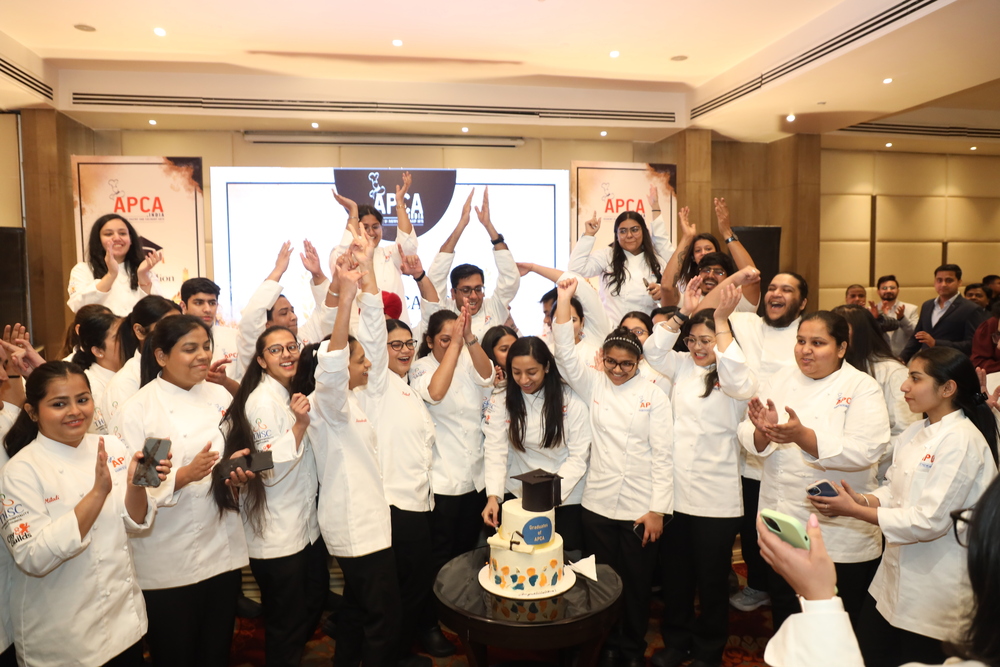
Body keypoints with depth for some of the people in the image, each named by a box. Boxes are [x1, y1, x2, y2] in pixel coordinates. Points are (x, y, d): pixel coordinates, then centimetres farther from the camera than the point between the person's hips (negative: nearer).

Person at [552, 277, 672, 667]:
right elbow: (565, 356, -12)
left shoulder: (654, 397, -3)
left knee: (637, 582, 11)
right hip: (598, 504, 2)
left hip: (640, 508, -2)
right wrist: (564, 301, -19)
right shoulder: (593, 385, 2)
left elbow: (663, 456, -5)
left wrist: (658, 509, -9)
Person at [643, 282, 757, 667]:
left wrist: (722, 320, -30)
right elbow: (653, 350, -3)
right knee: (674, 574, 17)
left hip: (716, 499, -5)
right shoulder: (682, 366, 8)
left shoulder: (732, 376, -7)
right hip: (676, 493, 5)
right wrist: (683, 312, -12)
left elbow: (740, 381, -28)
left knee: (712, 578, 11)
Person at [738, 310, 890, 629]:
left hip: (841, 534, -4)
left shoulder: (862, 387, -6)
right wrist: (765, 432, -23)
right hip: (781, 529, 4)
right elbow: (751, 440, 0)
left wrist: (802, 436, -31)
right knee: (784, 616, 19)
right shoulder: (780, 381, 6)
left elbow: (864, 451, -20)